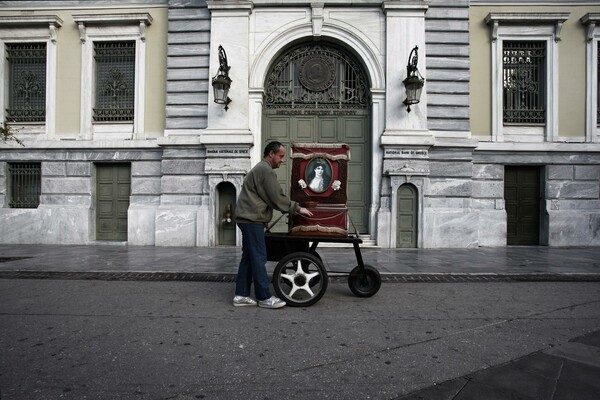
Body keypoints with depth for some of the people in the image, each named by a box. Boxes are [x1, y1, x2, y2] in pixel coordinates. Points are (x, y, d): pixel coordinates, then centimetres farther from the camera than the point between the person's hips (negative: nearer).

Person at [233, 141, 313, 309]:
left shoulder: (260, 168, 22)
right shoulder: (266, 171, -12)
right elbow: (277, 199, -14)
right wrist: (297, 208, -4)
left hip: (248, 219, 11)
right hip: (252, 219, -11)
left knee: (248, 258, 11)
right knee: (259, 258, -5)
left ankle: (241, 295, 16)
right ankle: (264, 298, 2)